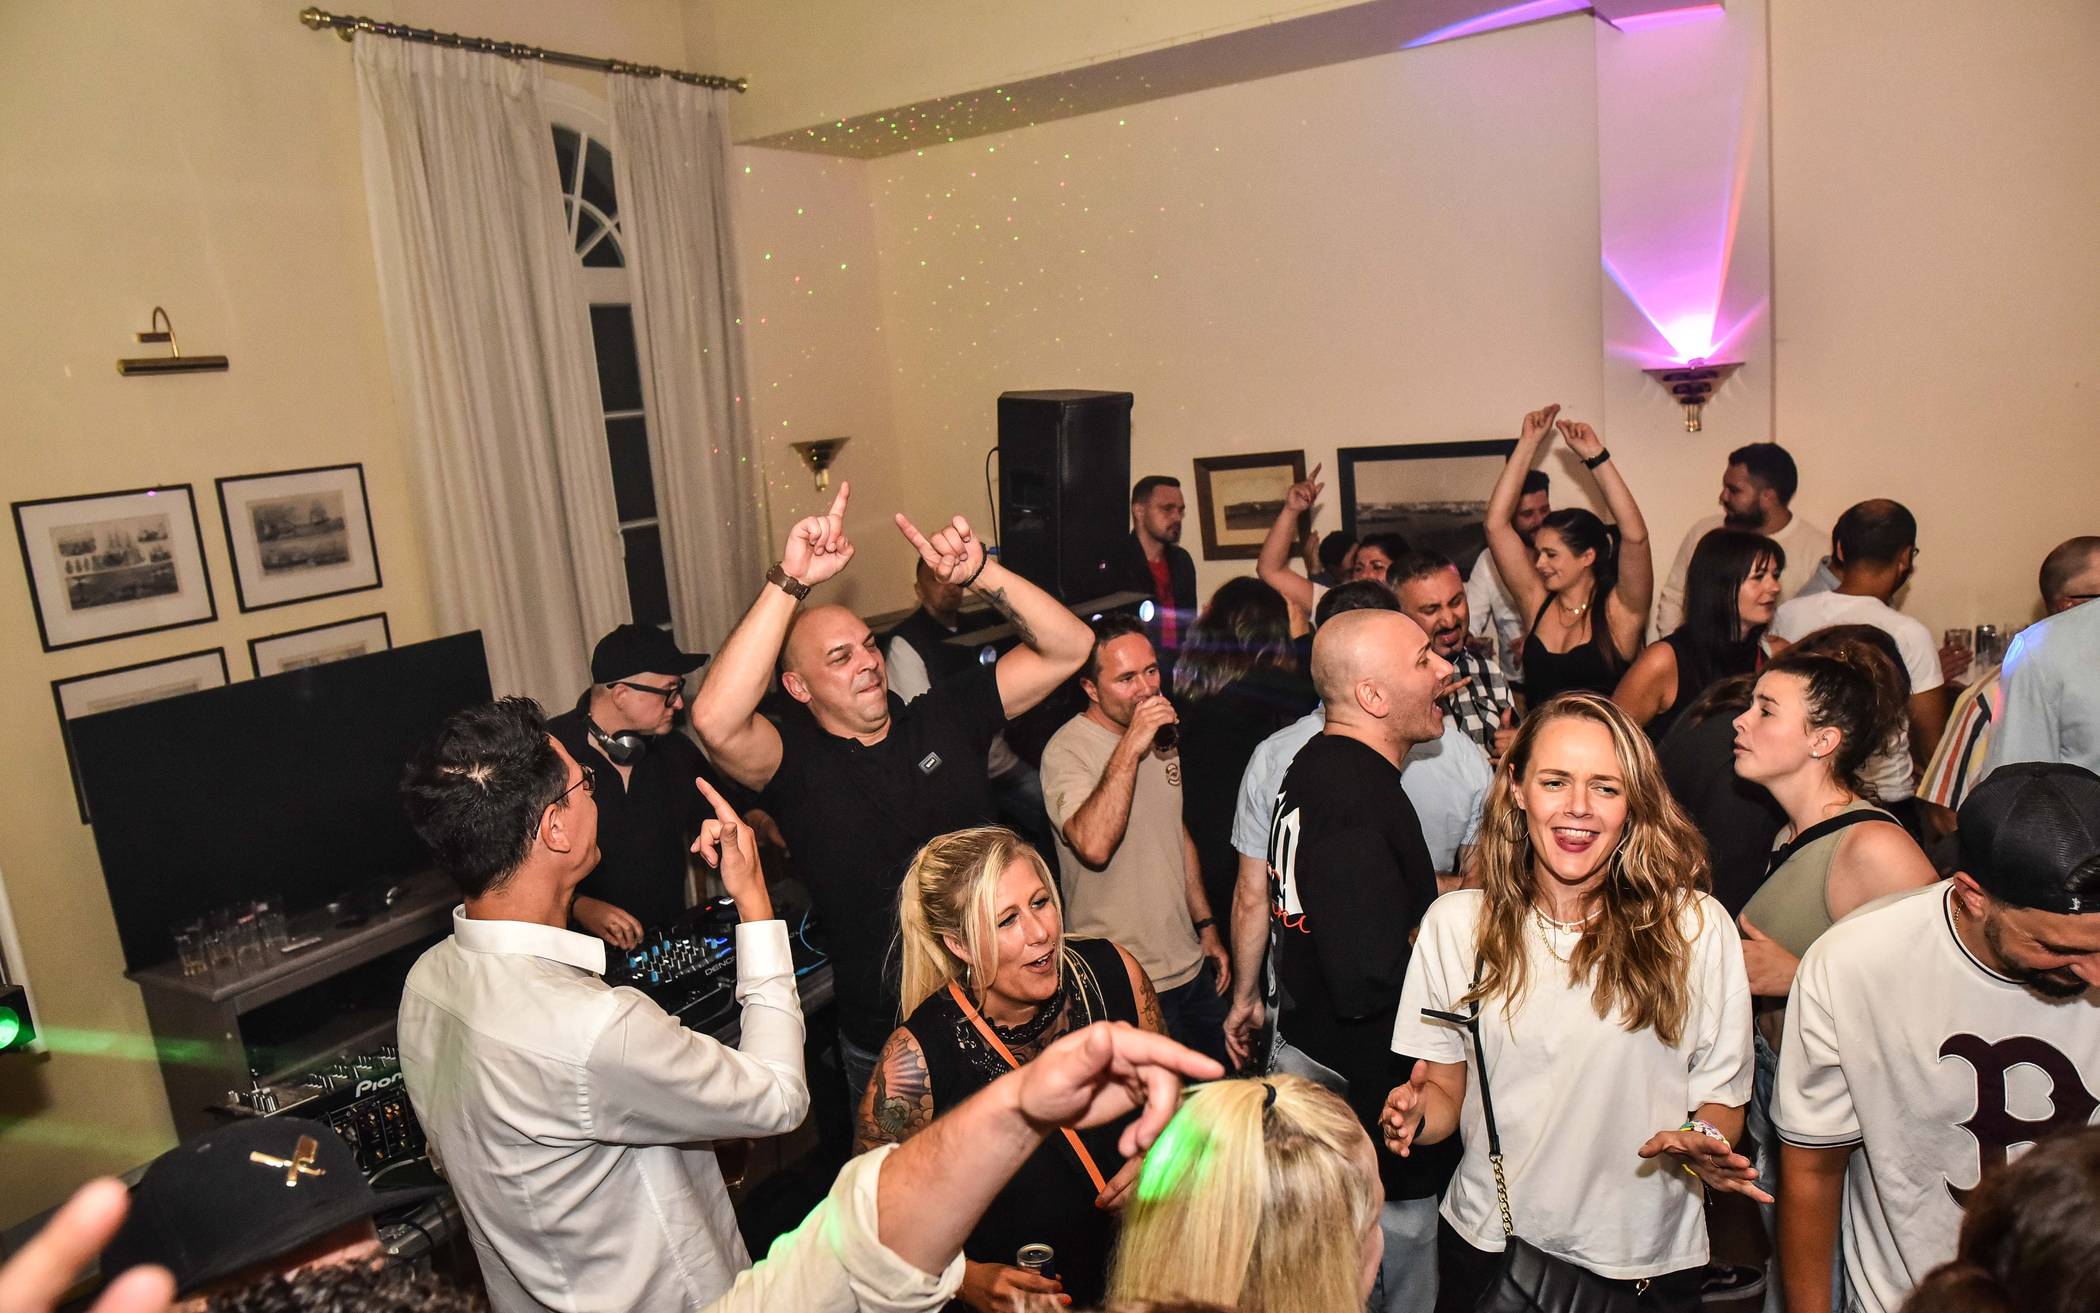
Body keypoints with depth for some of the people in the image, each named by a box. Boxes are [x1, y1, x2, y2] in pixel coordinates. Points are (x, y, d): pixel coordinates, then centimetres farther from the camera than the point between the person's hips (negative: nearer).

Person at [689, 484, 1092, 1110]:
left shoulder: (944, 718, -1)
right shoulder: (795, 761, -12)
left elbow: (1067, 648, -6)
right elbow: (715, 721, -35)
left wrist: (981, 573, -21)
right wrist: (789, 582, -37)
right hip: (887, 1041, -3)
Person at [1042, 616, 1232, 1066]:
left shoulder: (1162, 737, 7)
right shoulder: (1067, 750, -18)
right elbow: (1093, 845, -35)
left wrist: (1207, 926, 16)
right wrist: (1131, 745, -32)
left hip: (1191, 967, 7)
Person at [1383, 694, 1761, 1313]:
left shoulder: (1697, 928, -10)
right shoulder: (1455, 923, -6)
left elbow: (1721, 1100, -3)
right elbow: (1446, 1087, 1)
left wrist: (1703, 1142, -24)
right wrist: (1415, 1117, -19)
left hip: (1645, 1259, -1)